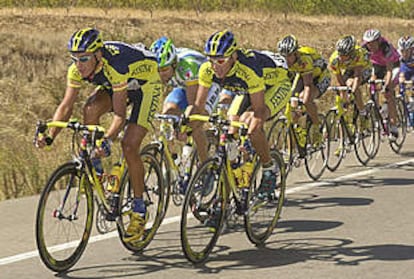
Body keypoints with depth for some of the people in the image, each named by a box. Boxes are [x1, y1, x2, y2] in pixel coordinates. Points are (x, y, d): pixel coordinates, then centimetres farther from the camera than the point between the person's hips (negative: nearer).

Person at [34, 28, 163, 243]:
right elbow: (66, 105, -17)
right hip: (115, 85, 6)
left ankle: (139, 211, -4)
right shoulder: (77, 69, -21)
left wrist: (107, 139, -53)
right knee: (90, 109, -26)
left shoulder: (114, 66, -39)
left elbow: (119, 114, -38)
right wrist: (50, 135, -31)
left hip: (146, 84, -6)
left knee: (129, 146, -18)